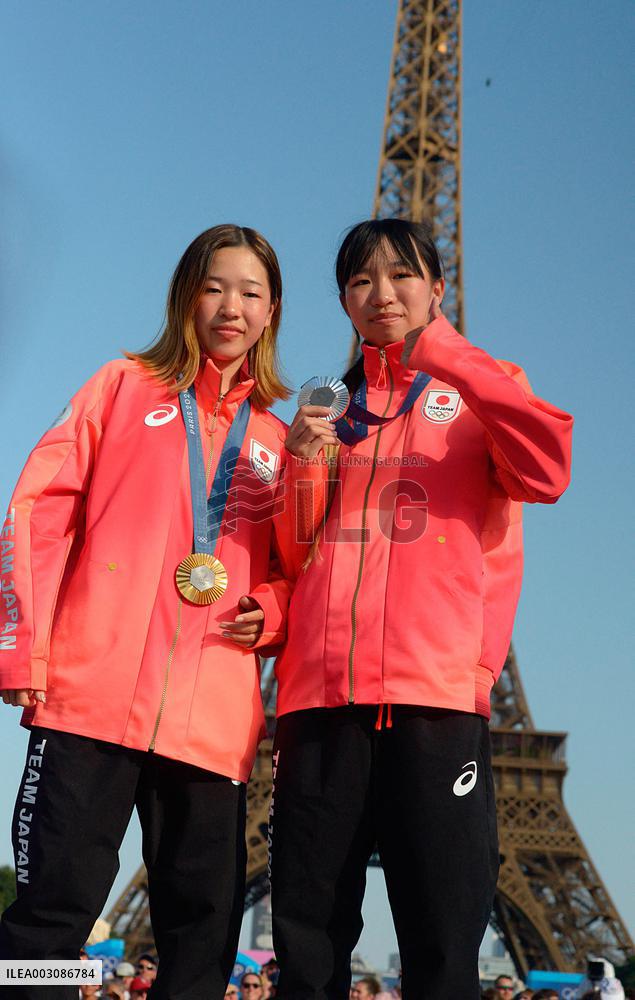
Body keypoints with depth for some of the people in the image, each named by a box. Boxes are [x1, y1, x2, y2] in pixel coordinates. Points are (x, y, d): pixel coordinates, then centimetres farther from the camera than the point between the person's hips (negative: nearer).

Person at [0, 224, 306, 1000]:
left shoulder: (278, 440, 18)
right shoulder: (126, 387, 11)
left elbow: (294, 567, 22)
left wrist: (272, 613, -2)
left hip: (215, 717, 3)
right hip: (93, 694, -3)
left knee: (204, 924, 5)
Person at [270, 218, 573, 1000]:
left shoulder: (478, 393, 14)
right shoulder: (328, 408, 23)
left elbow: (547, 473, -8)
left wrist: (450, 355, -7)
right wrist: (301, 467, 1)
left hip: (437, 697, -3)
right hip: (321, 697, 3)